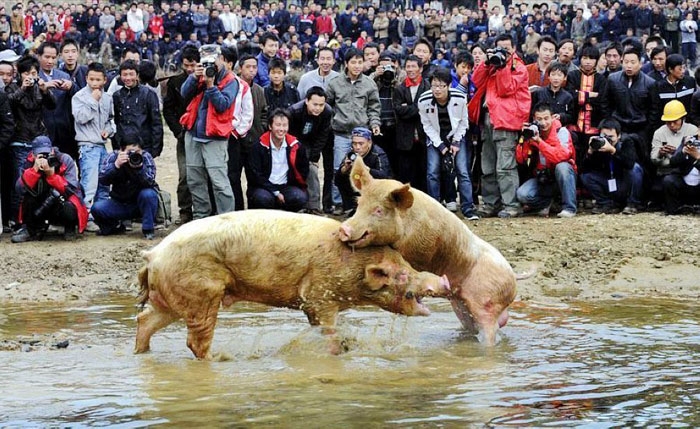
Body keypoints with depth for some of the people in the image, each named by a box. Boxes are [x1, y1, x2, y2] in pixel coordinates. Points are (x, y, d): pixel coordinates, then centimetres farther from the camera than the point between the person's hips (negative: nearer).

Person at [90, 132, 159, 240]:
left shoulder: (146, 157, -14)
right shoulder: (114, 157, -9)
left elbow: (149, 182, -27)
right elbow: (102, 180, -23)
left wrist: (139, 167, -44)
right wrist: (116, 165, -38)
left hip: (141, 203, -2)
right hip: (119, 203, 2)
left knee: (148, 194, -34)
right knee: (97, 208, -22)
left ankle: (148, 229, -12)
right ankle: (115, 227, 12)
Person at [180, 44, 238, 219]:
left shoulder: (230, 81, -3)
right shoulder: (201, 75, 12)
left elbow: (223, 105, -15)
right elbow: (185, 93, 2)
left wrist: (210, 85, -19)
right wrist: (195, 77, -11)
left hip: (214, 138, -6)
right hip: (193, 135, 6)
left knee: (219, 182, -12)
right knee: (195, 181, 12)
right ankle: (200, 217, 22)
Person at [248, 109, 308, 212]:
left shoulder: (295, 145, 3)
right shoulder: (260, 146, -7)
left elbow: (303, 169, 17)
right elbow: (256, 175, -9)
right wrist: (275, 193, -15)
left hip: (286, 187, 3)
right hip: (264, 187, -3)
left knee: (301, 198, -28)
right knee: (263, 198, -36)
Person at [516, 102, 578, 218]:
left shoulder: (561, 132, -16)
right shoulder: (532, 131, -5)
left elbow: (561, 157, -33)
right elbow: (520, 160, -11)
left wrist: (539, 141, -37)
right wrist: (525, 140, -24)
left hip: (563, 177, -3)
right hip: (542, 179, 3)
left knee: (562, 167, -37)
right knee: (522, 194, -23)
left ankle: (569, 208, -23)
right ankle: (545, 203, 10)